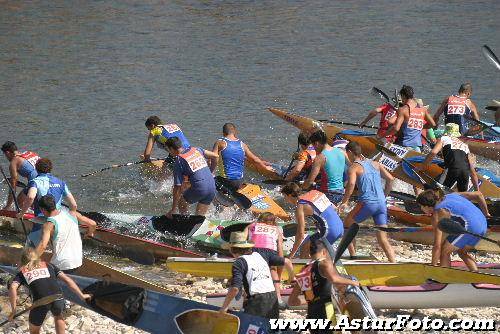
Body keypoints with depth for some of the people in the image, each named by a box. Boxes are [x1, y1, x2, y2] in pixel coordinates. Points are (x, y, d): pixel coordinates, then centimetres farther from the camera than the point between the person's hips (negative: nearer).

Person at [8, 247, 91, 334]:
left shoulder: (22, 273, 22)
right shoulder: (48, 265, 28)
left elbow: (12, 288, 2)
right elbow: (67, 279, 20)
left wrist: (13, 310, 5)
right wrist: (82, 295, 25)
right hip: (58, 298, 3)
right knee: (58, 316, 37)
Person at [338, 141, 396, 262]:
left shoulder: (354, 167, -1)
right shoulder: (375, 164, 16)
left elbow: (351, 184, -20)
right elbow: (390, 178, 11)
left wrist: (344, 202, -13)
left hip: (367, 203, -5)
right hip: (381, 204, 5)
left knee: (347, 225, 21)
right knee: (383, 240, 5)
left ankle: (353, 256, 19)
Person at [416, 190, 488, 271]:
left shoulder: (437, 214, 0)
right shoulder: (451, 196, 22)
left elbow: (437, 246, -4)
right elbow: (478, 194, 21)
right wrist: (486, 213, 32)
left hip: (470, 228, -8)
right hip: (482, 225, 8)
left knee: (444, 251, 6)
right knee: (462, 252, 26)